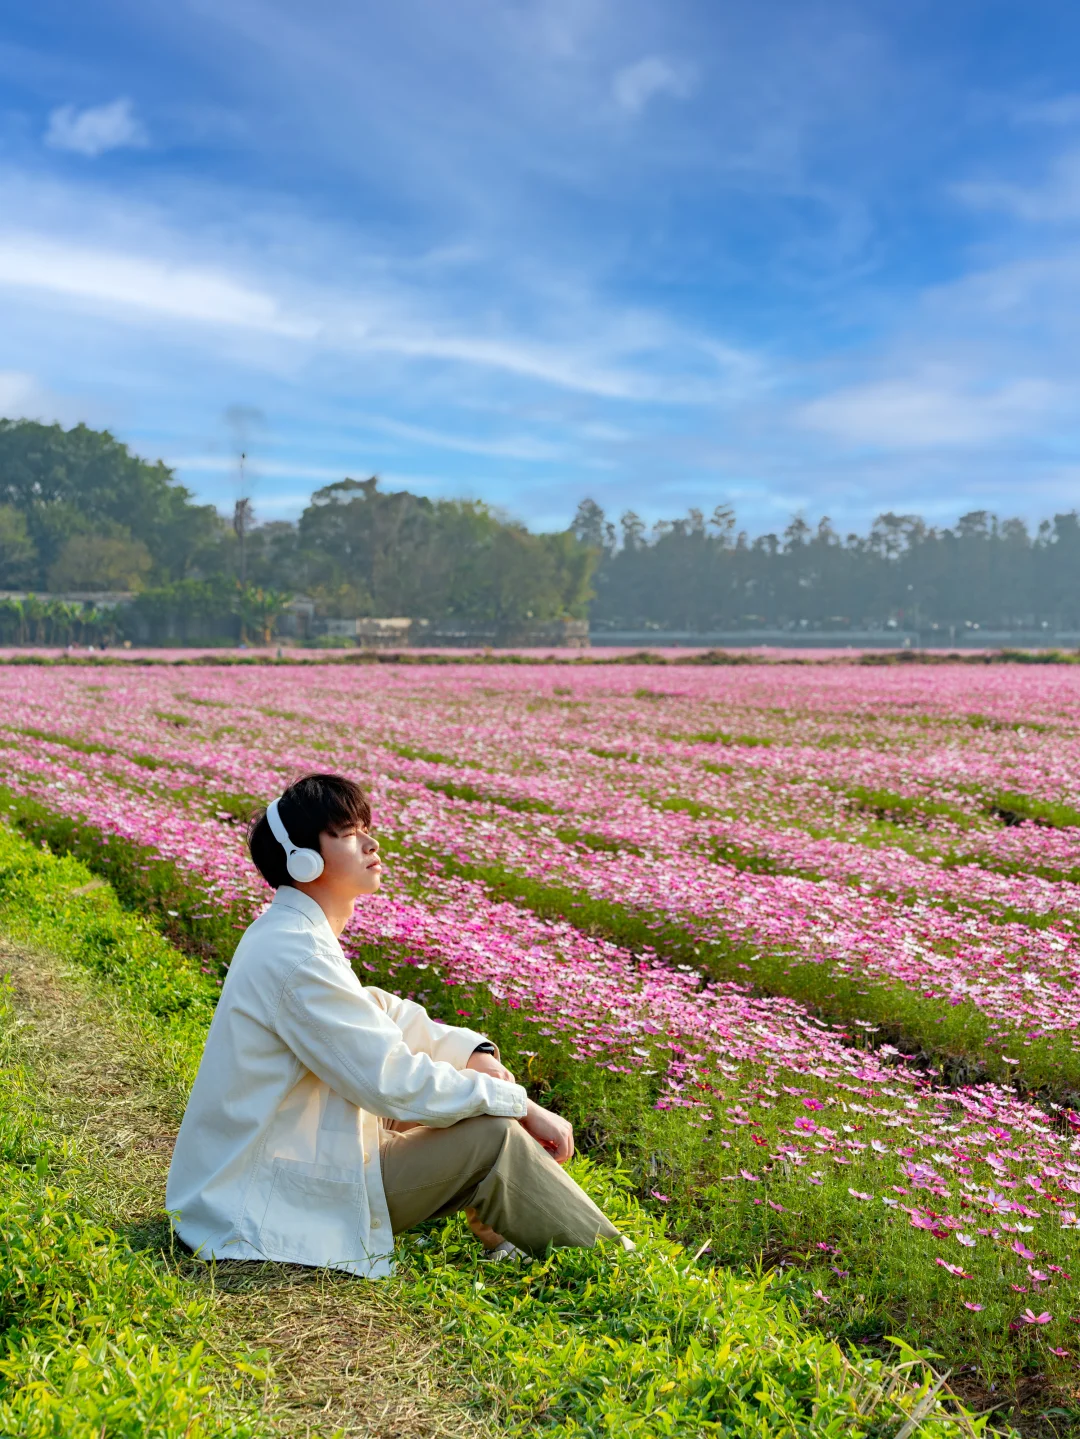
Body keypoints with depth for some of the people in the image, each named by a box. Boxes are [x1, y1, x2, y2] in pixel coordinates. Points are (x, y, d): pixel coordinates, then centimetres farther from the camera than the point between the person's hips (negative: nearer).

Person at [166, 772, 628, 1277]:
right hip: (284, 1204, -10)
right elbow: (398, 1084, -25)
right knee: (493, 1138, -14)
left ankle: (504, 1238, 14)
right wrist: (522, 1104, -15)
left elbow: (381, 1013, 16)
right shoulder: (298, 956, -25)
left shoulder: (286, 933, 7)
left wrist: (474, 1050, 0)